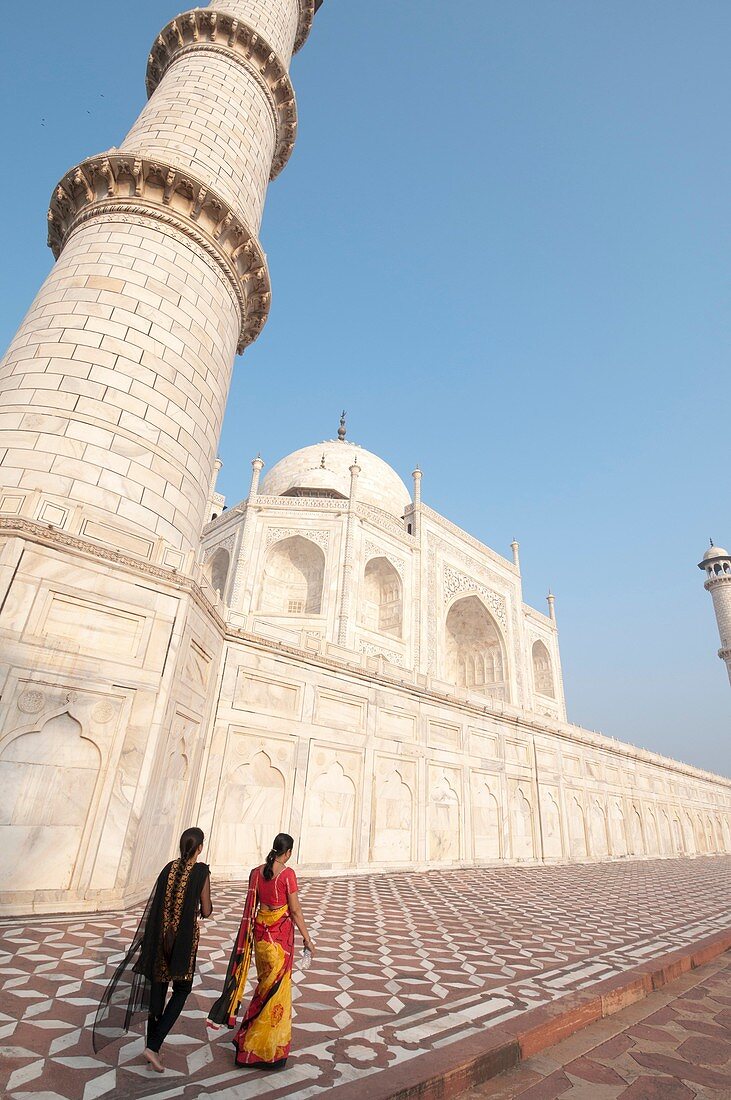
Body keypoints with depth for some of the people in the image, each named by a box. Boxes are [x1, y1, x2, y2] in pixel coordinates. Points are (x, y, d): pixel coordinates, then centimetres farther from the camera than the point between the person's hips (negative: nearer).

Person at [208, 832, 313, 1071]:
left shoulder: (256, 872, -3)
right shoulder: (287, 874, -19)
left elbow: (251, 906, 6)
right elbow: (295, 910, -14)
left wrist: (250, 933, 20)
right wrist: (307, 939, -4)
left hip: (260, 930, 6)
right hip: (281, 932, -6)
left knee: (265, 981, 26)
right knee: (277, 987, 10)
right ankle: (266, 1045, 18)